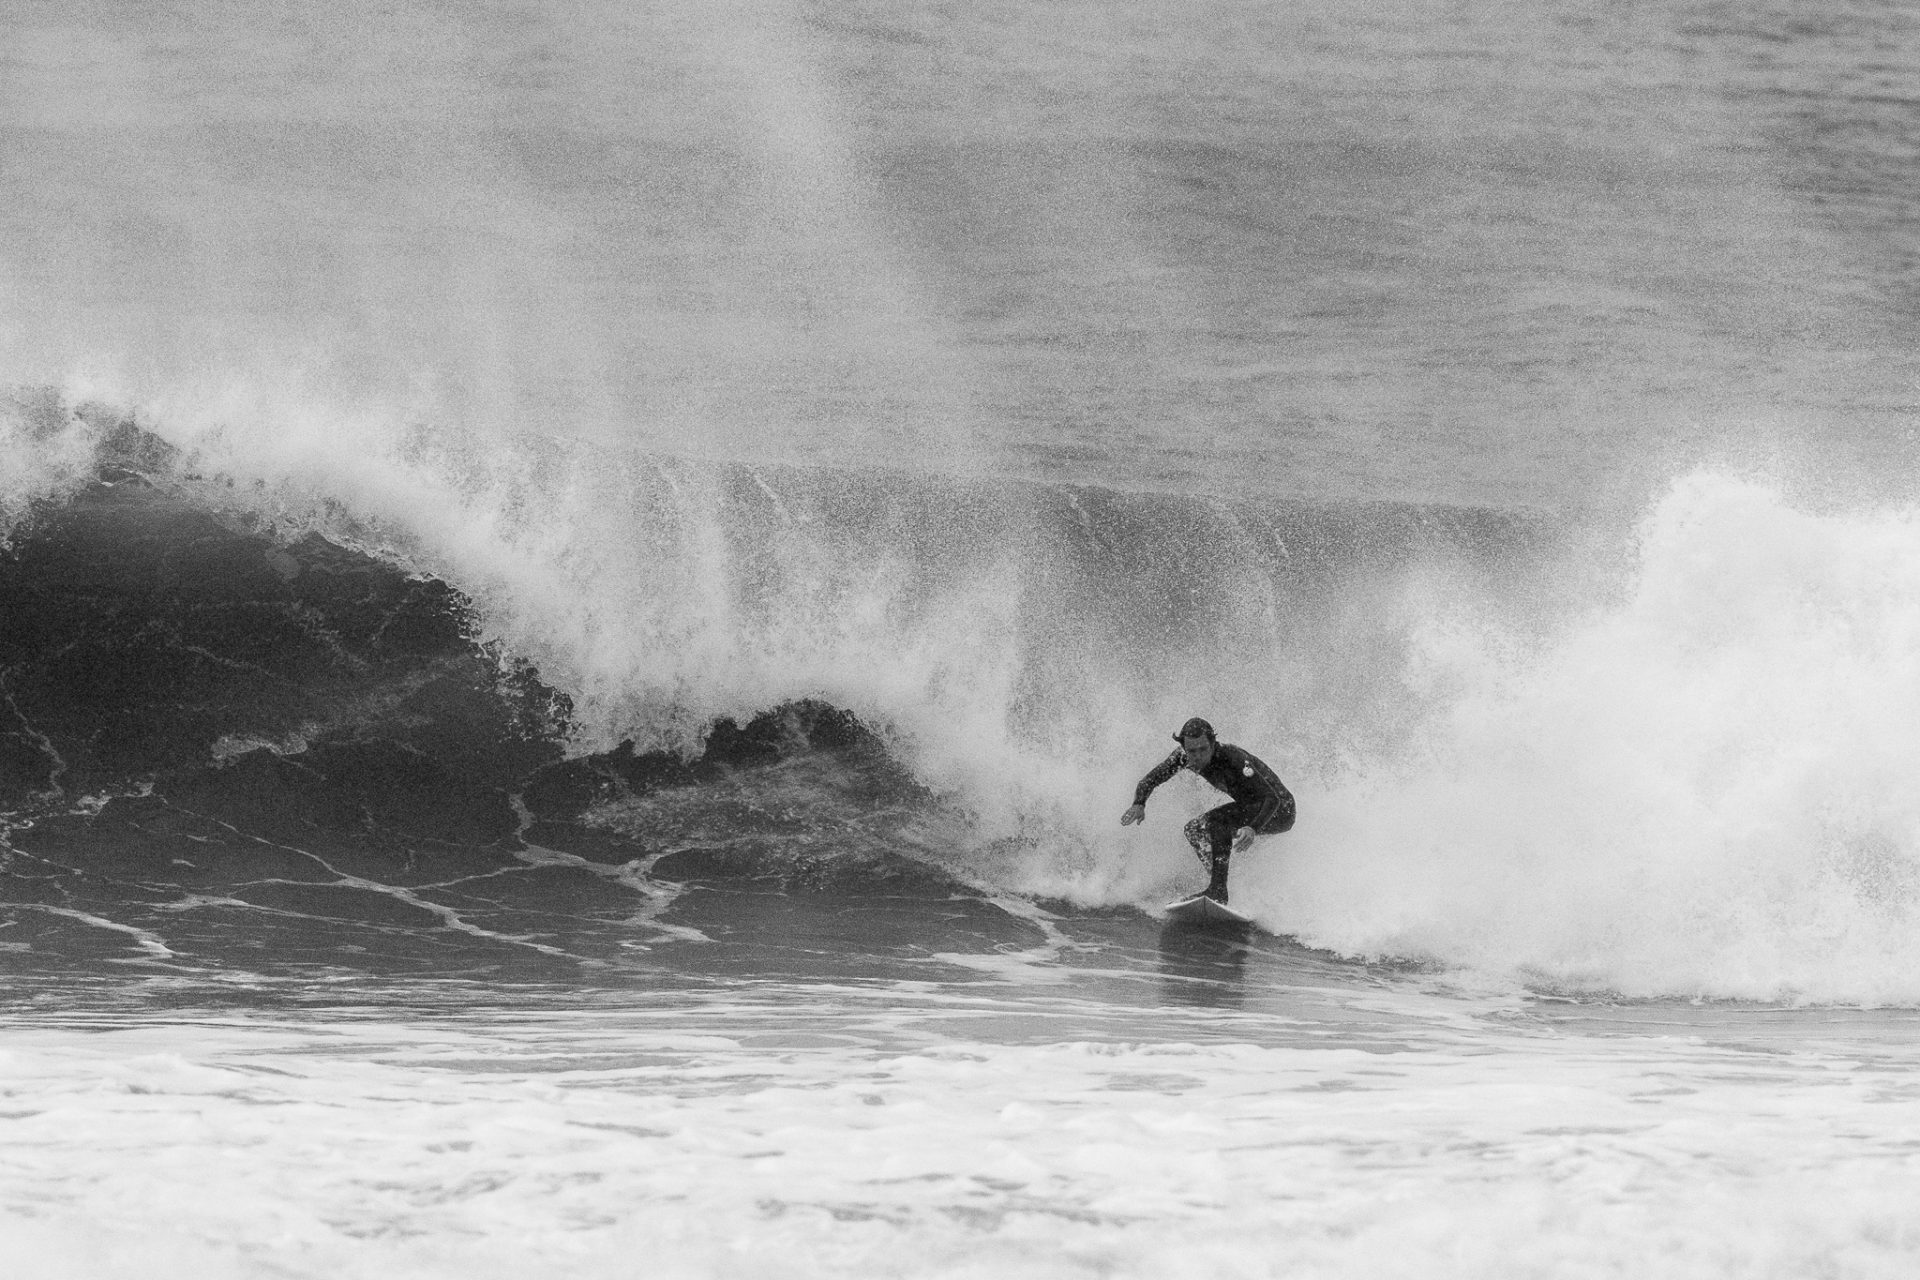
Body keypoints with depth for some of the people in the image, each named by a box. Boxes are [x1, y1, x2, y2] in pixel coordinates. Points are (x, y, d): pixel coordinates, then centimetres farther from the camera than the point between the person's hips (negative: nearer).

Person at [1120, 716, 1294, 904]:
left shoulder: (1231, 758, -33)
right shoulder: (1183, 757, -12)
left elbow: (1271, 798, -38)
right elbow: (1150, 780, -4)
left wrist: (1253, 829, -56)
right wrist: (1139, 804, -27)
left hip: (1280, 811, -8)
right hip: (1249, 807, 8)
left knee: (1216, 820, -29)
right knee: (1194, 830, 3)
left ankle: (1217, 892, -31)